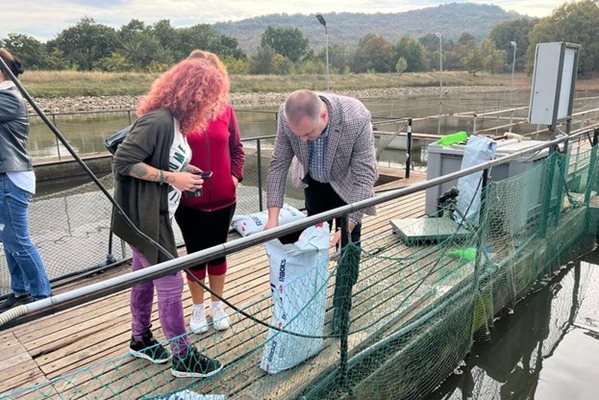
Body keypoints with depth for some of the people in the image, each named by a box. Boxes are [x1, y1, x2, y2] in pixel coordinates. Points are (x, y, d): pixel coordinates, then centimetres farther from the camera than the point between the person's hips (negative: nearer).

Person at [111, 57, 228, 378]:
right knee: (170, 283, -2)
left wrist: (183, 170, 0)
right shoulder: (157, 120, -22)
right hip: (143, 217, -10)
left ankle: (141, 339, 38)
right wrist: (171, 177, -22)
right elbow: (123, 162, -24)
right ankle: (183, 357, 13)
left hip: (156, 215, 10)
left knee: (145, 278, 20)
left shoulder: (173, 120, 8)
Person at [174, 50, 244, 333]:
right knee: (195, 252, 12)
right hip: (189, 201, -2)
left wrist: (235, 175, -3)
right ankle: (198, 308, 32)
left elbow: (236, 147, 8)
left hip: (223, 198, 3)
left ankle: (218, 305, 35)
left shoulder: (225, 110, 0)